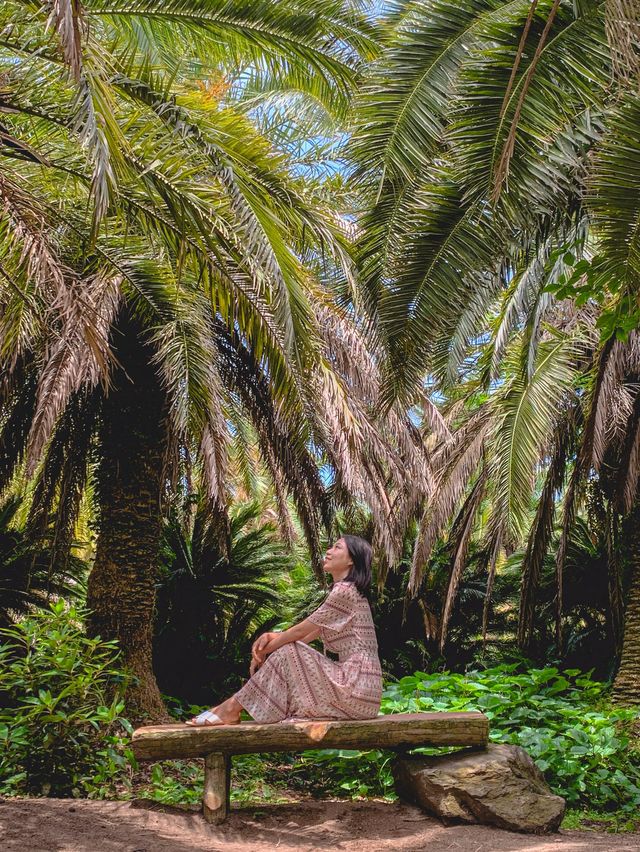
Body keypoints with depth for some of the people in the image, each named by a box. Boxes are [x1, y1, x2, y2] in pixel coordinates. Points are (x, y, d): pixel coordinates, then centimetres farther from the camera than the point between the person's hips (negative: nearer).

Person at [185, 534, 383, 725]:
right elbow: (307, 634, 15)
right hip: (354, 680, 9)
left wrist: (263, 651, 1)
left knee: (289, 653, -11)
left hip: (356, 687, -9)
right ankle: (231, 708, 4)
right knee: (289, 648, 7)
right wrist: (271, 637, -1)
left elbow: (300, 631, -11)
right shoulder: (343, 591, 19)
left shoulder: (344, 591, -13)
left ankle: (233, 707, -1)